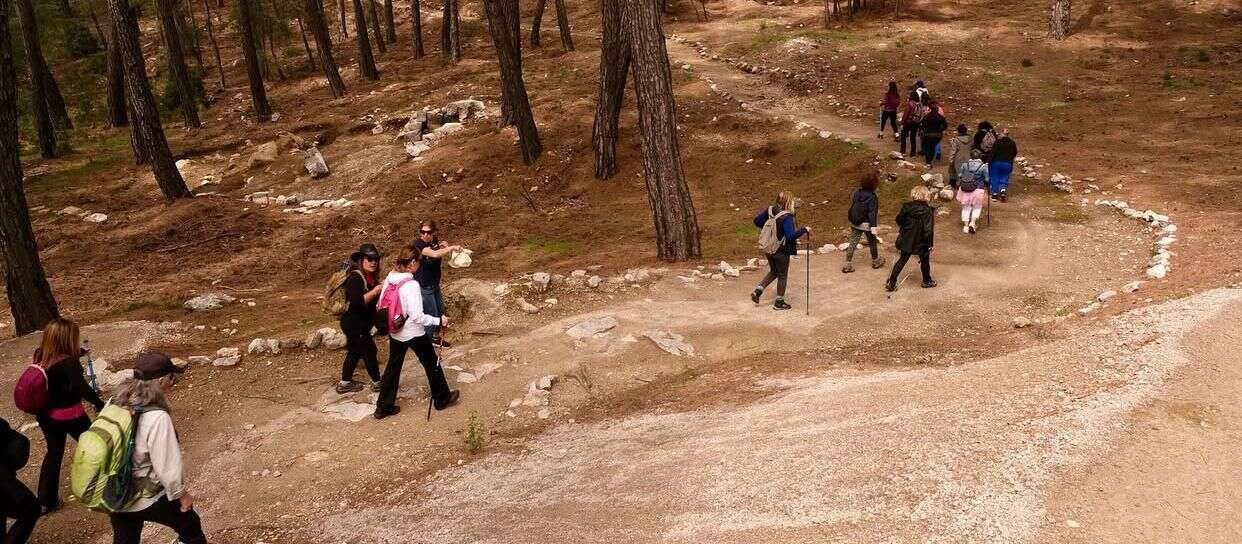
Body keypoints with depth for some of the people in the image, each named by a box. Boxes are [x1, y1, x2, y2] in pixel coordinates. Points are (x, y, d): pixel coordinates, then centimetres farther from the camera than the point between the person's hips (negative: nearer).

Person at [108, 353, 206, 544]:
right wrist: (181, 494, -5)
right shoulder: (157, 418, -28)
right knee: (190, 528, 20)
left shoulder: (114, 404, -9)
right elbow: (168, 465, -22)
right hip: (148, 499, -6)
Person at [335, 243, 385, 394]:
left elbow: (373, 299, 12)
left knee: (355, 351, 18)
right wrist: (375, 291, -31)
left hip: (360, 323, 10)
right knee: (370, 351, 3)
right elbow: (358, 302, -33)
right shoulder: (355, 278, -24)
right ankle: (377, 382, 18)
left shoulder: (371, 277, 6)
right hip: (354, 324, -10)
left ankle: (345, 383, 30)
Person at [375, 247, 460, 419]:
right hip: (414, 333, -6)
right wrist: (438, 321, -17)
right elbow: (416, 316, -26)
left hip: (395, 332, 6)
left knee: (393, 367, 17)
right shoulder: (412, 285, -26)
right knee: (432, 364, 15)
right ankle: (442, 399, 31)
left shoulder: (389, 279, -5)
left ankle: (383, 407, 23)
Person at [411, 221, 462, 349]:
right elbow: (435, 254, -41)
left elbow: (443, 254, 15)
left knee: (440, 311, 22)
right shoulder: (418, 244, -25)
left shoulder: (435, 241, -3)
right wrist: (452, 248, -34)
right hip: (423, 286, -8)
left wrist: (444, 247, -6)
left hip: (435, 283, 8)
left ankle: (436, 336, 44)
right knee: (432, 316, -1)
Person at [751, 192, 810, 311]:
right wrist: (804, 230, -21)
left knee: (773, 272, 26)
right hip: (781, 251, -7)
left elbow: (757, 221, 6)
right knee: (782, 276, 11)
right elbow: (790, 235, -30)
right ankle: (779, 302, 21)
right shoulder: (787, 217, -24)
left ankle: (757, 291, 14)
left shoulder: (769, 210, -3)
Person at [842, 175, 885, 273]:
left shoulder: (857, 192, -2)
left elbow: (851, 205, 9)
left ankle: (847, 264, 3)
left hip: (855, 223, 5)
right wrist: (873, 226, -21)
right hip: (867, 224, -5)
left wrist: (851, 219, 21)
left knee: (852, 243, 6)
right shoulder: (872, 197, -20)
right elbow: (872, 213, -22)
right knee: (872, 242, 18)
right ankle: (875, 261, 36)